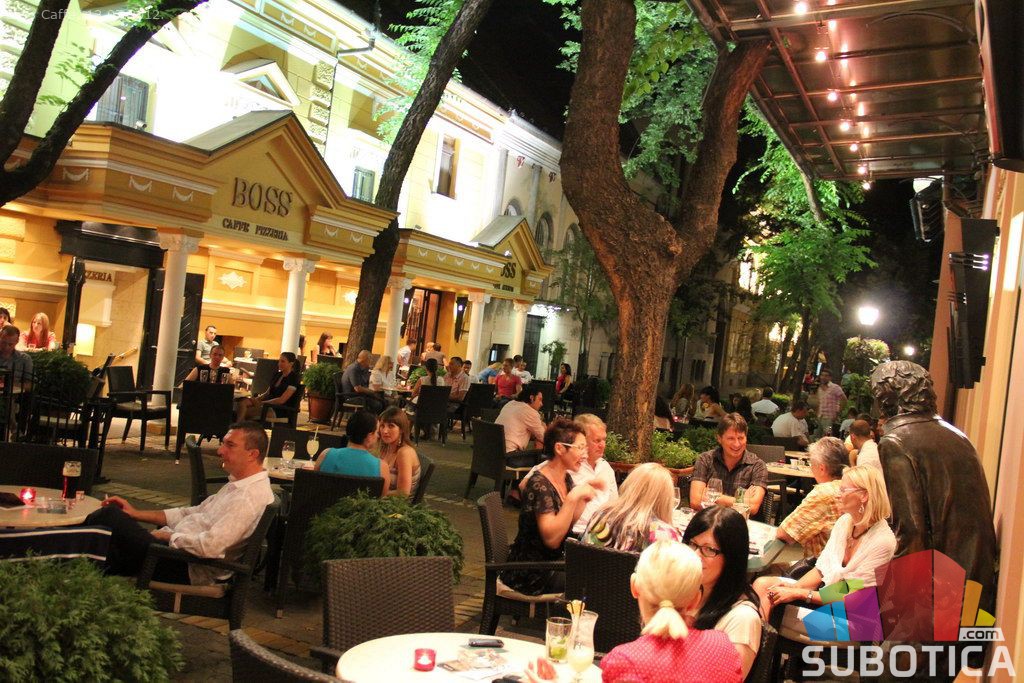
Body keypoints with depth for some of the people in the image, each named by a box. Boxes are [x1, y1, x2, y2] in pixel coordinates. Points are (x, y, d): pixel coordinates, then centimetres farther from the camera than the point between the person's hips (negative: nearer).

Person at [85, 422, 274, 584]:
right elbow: (193, 513, 18)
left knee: (109, 516, -11)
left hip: (187, 569, -10)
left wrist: (166, 535, -11)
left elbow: (209, 546, -28)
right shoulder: (238, 485, 12)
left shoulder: (250, 497, -21)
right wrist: (136, 513, 14)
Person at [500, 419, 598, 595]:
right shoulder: (539, 485, -20)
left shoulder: (566, 479, 6)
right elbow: (551, 538, -28)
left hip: (554, 562, 8)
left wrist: (584, 497, 2)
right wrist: (573, 497, -29)